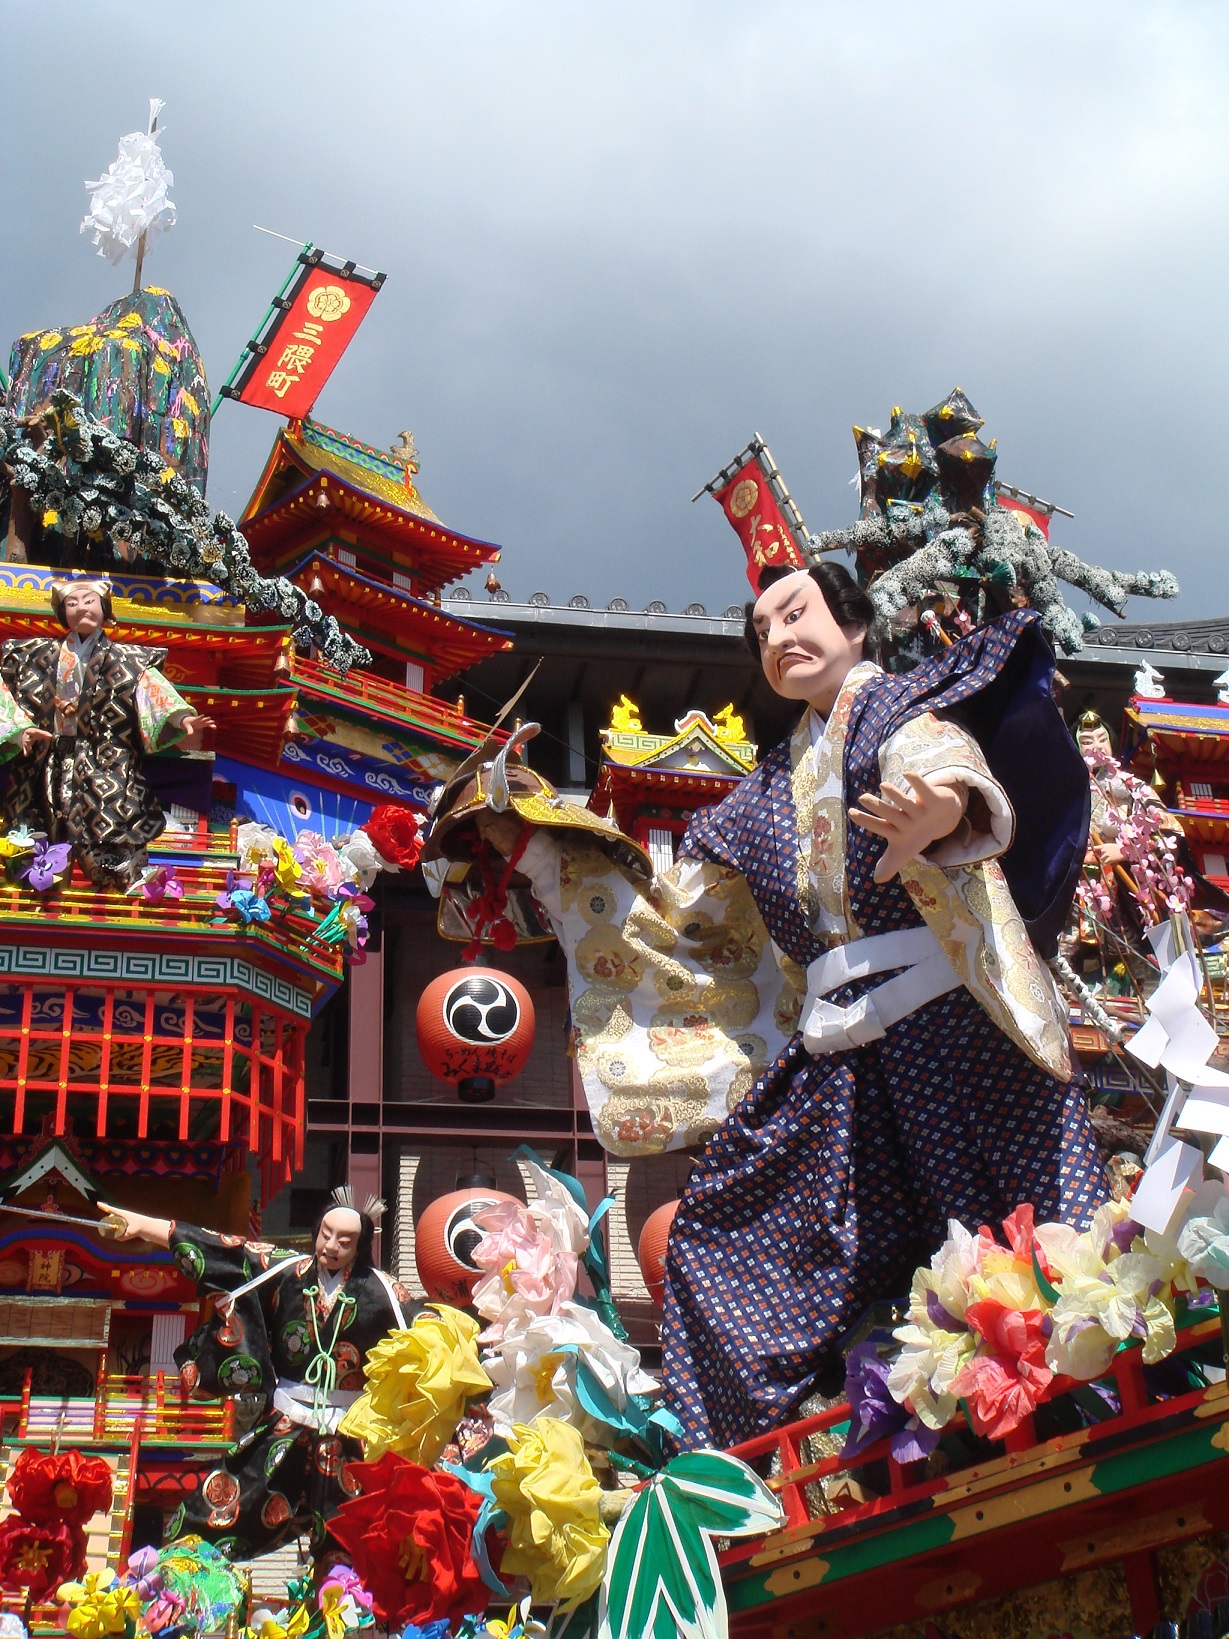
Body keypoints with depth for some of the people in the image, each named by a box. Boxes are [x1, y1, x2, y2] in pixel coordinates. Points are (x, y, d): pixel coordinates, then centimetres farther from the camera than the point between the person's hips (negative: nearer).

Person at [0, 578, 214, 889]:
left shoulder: (126, 661, 9)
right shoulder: (41, 657, 16)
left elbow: (154, 690, -9)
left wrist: (181, 719, -29)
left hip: (105, 766, -2)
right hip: (49, 766, 2)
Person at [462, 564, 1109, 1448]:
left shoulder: (902, 708, 7)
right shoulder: (776, 787, 24)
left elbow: (951, 775, -18)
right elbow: (674, 912, 31)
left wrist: (944, 811, -43)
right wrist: (540, 852, 30)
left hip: (948, 1017, -6)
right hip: (837, 1052, 7)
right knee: (725, 1238, 3)